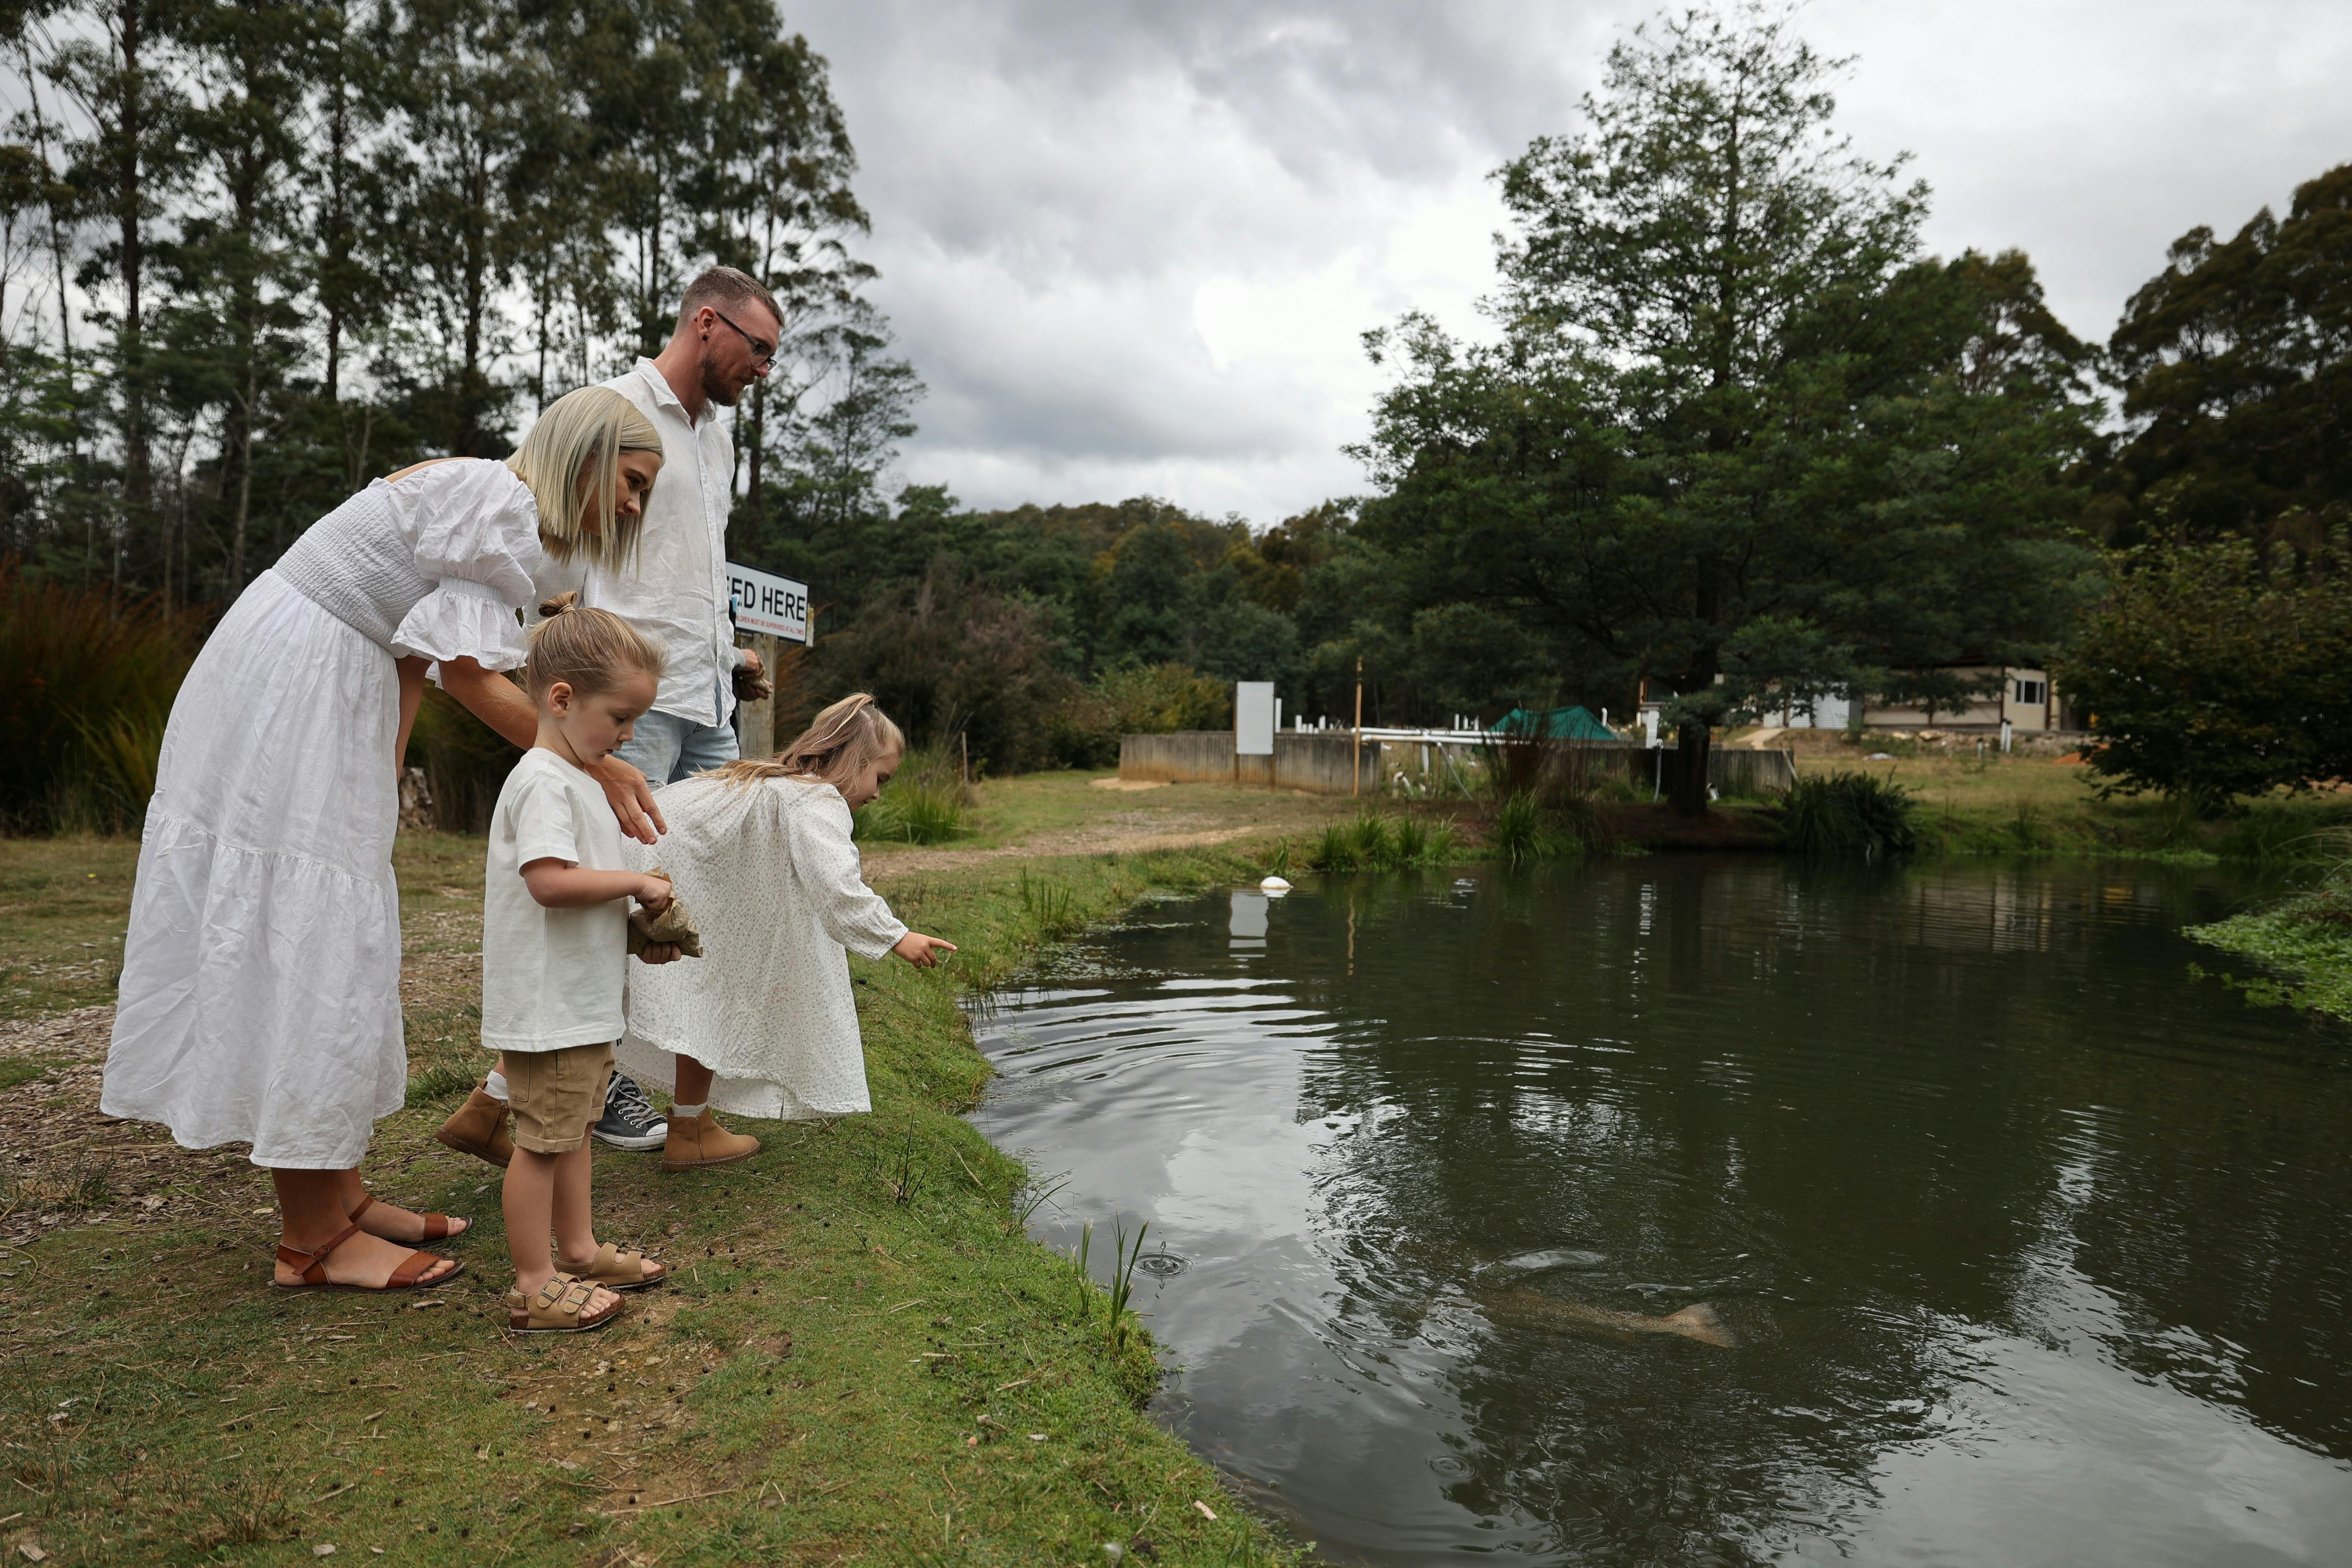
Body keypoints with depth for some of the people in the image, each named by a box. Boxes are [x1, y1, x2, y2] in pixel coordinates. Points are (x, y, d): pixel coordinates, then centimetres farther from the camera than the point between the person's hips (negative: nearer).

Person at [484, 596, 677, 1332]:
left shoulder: (578, 779, 14)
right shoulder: (543, 781, -18)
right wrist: (636, 883, -19)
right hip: (546, 1008, -10)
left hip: (584, 1001, 10)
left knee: (574, 1128, 20)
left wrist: (639, 931, 9)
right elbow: (551, 881, -30)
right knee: (542, 1139, -1)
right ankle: (534, 1289, 9)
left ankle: (578, 1251, 34)